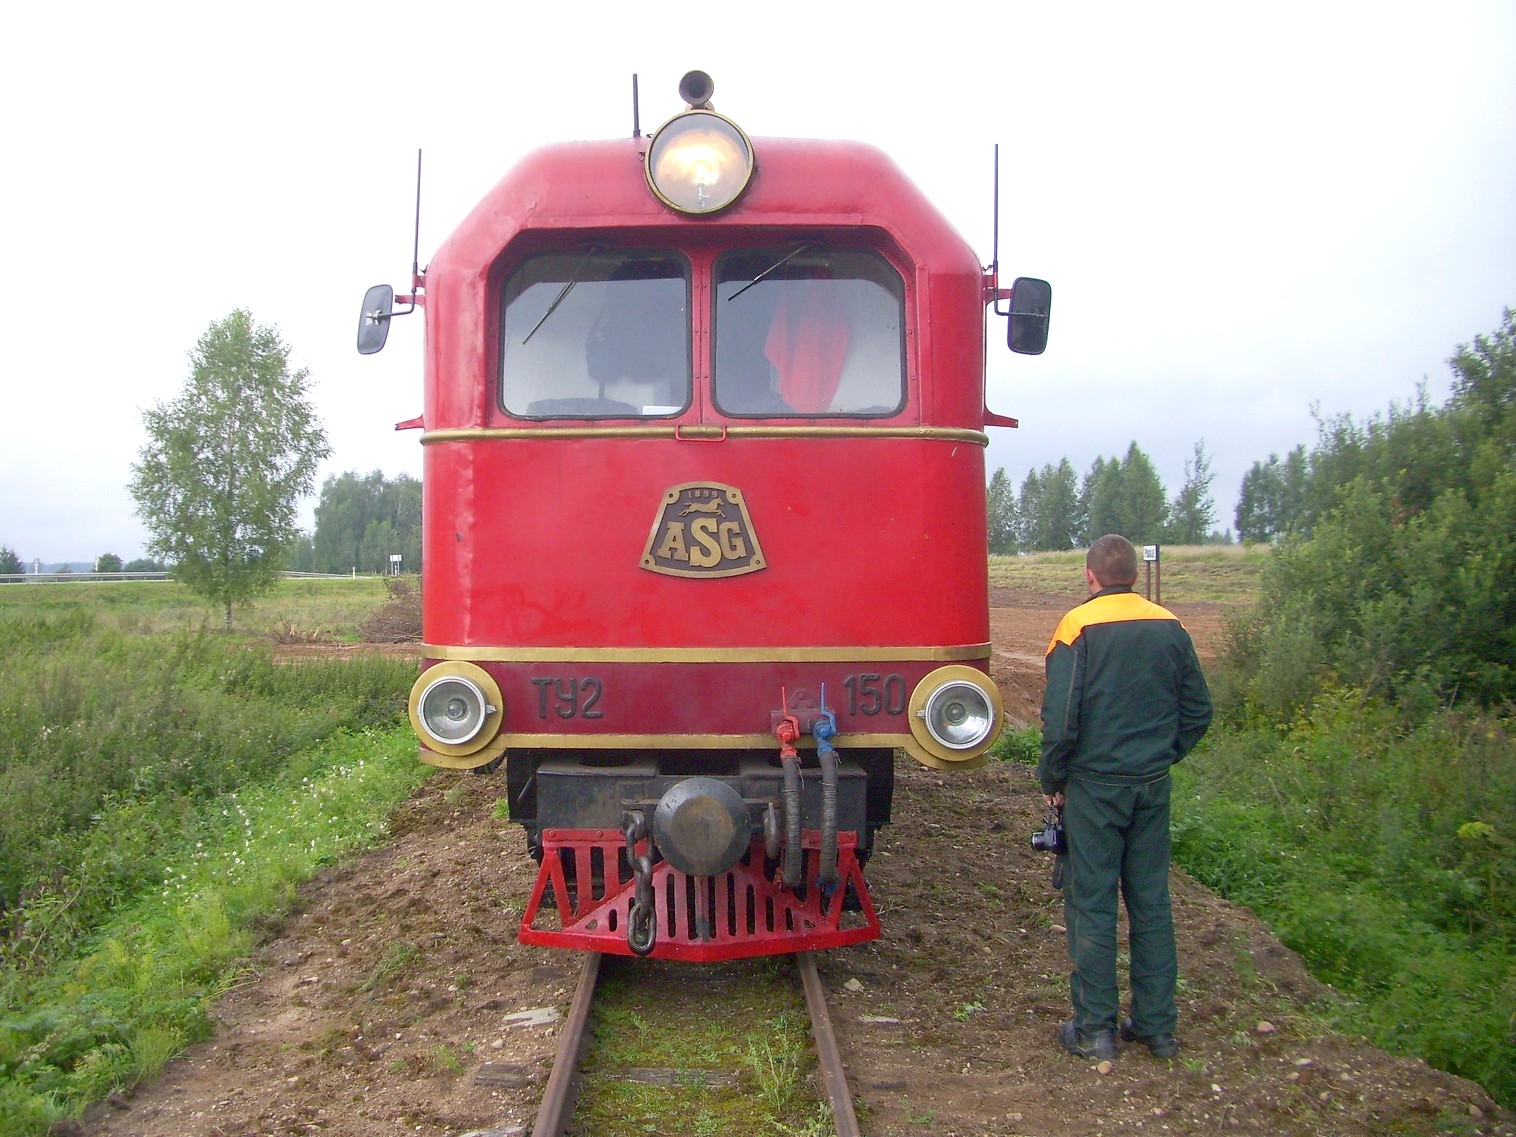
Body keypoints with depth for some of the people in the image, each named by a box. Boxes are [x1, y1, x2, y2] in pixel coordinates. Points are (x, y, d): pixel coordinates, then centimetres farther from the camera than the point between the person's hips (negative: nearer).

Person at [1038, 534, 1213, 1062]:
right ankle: (1157, 1025, 20)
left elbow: (1060, 717, -15)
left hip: (1094, 785, -4)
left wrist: (1051, 779, -2)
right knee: (1152, 901, 12)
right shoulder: (1170, 628, 2)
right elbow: (1198, 710, 8)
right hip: (1154, 786, 4)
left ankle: (1095, 1028, 10)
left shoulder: (1079, 627, -11)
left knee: (1092, 904, 4)